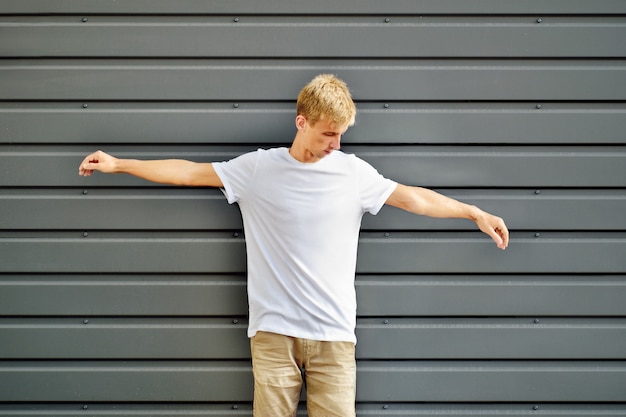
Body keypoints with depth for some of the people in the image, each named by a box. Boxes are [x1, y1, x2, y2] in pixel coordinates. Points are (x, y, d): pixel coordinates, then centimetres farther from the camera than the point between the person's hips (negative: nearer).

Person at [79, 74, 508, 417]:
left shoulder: (354, 172, 5)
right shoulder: (257, 168, 2)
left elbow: (415, 198, 11)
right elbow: (190, 172, 6)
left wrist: (476, 213, 12)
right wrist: (118, 164, 6)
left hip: (334, 333, 1)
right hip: (273, 330, -1)